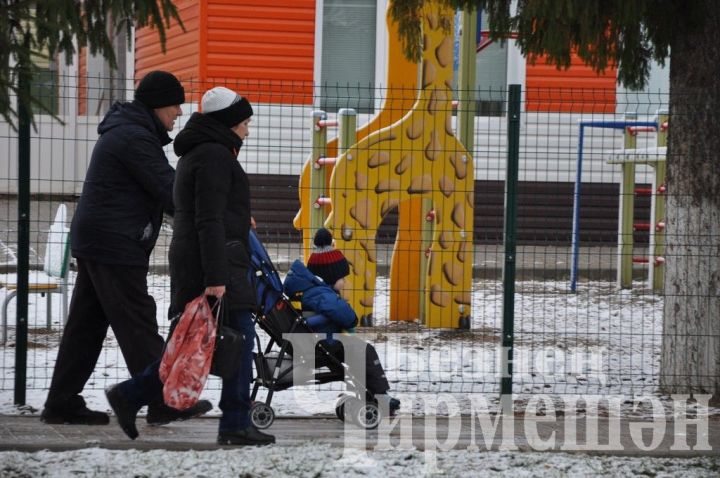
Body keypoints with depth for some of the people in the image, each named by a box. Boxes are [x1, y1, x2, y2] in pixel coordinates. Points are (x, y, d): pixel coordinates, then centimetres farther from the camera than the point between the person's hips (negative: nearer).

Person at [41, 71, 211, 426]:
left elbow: (164, 181, 16)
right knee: (137, 324, -5)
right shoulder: (135, 138, -16)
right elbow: (169, 190, -19)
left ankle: (62, 403, 13)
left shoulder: (125, 131, 18)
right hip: (116, 246, -11)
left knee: (86, 324, 11)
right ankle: (163, 403, -1)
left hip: (92, 240, 11)